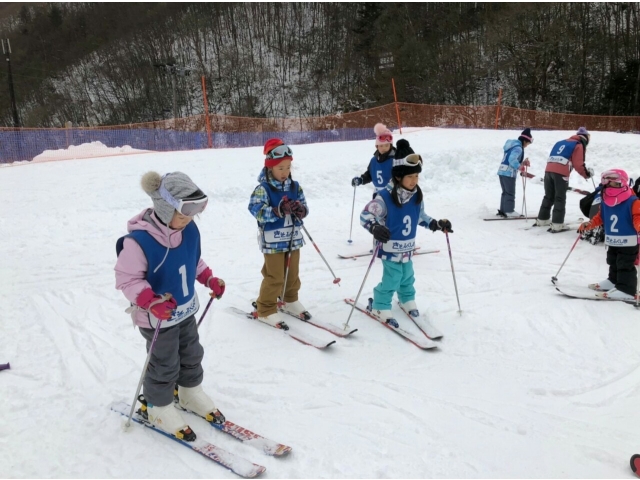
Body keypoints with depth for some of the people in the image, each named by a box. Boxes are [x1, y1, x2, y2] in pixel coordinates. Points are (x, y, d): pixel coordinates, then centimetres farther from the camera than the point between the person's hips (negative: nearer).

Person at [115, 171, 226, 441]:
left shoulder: (190, 231, -9)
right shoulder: (139, 241, -30)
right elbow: (127, 279, -23)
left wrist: (210, 279, 0)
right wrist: (151, 302, -34)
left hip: (186, 309, 7)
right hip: (157, 317, -7)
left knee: (192, 354, 24)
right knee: (164, 365, 10)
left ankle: (191, 393, 49)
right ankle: (157, 407, 36)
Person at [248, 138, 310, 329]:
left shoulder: (295, 186, 5)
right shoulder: (263, 189, -13)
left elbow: (305, 208, 7)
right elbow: (256, 210, -23)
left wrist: (301, 210, -17)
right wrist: (278, 211, -34)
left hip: (293, 238, 6)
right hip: (273, 241, -6)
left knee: (292, 273, 18)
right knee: (274, 277, -1)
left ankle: (290, 301, 39)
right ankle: (265, 310, 13)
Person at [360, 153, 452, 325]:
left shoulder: (417, 196, -1)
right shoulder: (385, 197, -23)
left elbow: (421, 216, 16)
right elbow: (365, 215, -22)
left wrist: (437, 224, 6)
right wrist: (375, 227, -41)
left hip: (407, 249, 6)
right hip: (390, 249, -6)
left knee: (407, 278, 22)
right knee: (391, 280, -3)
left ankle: (407, 300, 46)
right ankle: (380, 307, 18)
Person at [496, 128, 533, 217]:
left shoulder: (512, 145, 17)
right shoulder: (518, 148, -12)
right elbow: (512, 160, -26)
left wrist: (522, 162, 11)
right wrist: (520, 167, -15)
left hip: (502, 171, 9)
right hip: (509, 173, -9)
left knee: (505, 192, 16)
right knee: (510, 193, 1)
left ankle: (503, 210, 19)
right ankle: (509, 211, 5)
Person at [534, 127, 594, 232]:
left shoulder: (562, 142, 25)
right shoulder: (579, 146, 5)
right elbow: (578, 165, -2)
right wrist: (587, 174, 10)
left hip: (549, 170, 6)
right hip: (561, 173, -6)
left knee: (549, 196, 18)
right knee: (560, 199, -2)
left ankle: (542, 219, 24)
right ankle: (557, 224, -5)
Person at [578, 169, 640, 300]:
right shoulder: (605, 202, 2)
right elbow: (600, 218, 15)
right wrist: (589, 224, 6)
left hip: (628, 243, -7)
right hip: (612, 242, 8)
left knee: (625, 266, -7)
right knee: (613, 264, 22)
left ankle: (626, 290, -5)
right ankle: (614, 281, 38)